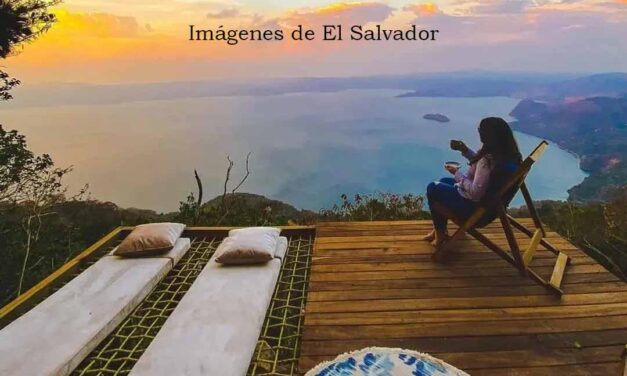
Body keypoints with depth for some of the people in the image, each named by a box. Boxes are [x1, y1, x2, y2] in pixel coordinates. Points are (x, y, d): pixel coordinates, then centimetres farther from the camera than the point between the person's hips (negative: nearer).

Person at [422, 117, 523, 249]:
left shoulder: (489, 160, -34)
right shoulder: (508, 155, -6)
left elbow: (475, 193, -31)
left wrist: (457, 173, -20)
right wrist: (465, 150, 3)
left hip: (475, 207, -10)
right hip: (489, 201, 10)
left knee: (433, 188, 8)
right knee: (444, 181, 27)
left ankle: (440, 234, 22)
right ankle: (440, 229, 34)